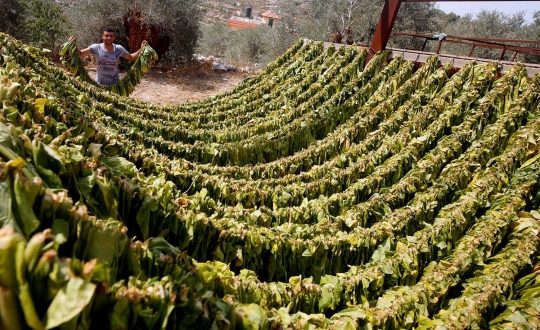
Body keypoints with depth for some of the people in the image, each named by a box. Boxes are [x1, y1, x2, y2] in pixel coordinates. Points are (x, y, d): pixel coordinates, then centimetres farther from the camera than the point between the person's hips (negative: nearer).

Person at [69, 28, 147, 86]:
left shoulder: (119, 49, -5)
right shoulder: (96, 48, -11)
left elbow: (131, 58, 8)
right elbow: (80, 54, -10)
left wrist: (141, 49, -4)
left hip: (115, 84, 1)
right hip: (100, 84, -1)